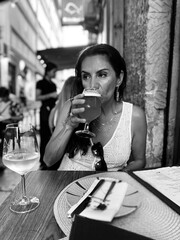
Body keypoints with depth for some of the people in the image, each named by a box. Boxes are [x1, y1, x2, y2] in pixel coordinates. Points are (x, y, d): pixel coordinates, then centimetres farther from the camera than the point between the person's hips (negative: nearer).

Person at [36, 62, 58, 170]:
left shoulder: (53, 84, 19)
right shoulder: (41, 83, 0)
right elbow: (37, 97, -9)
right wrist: (51, 95, -15)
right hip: (45, 110, -6)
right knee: (44, 136, -6)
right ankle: (43, 162, 2)